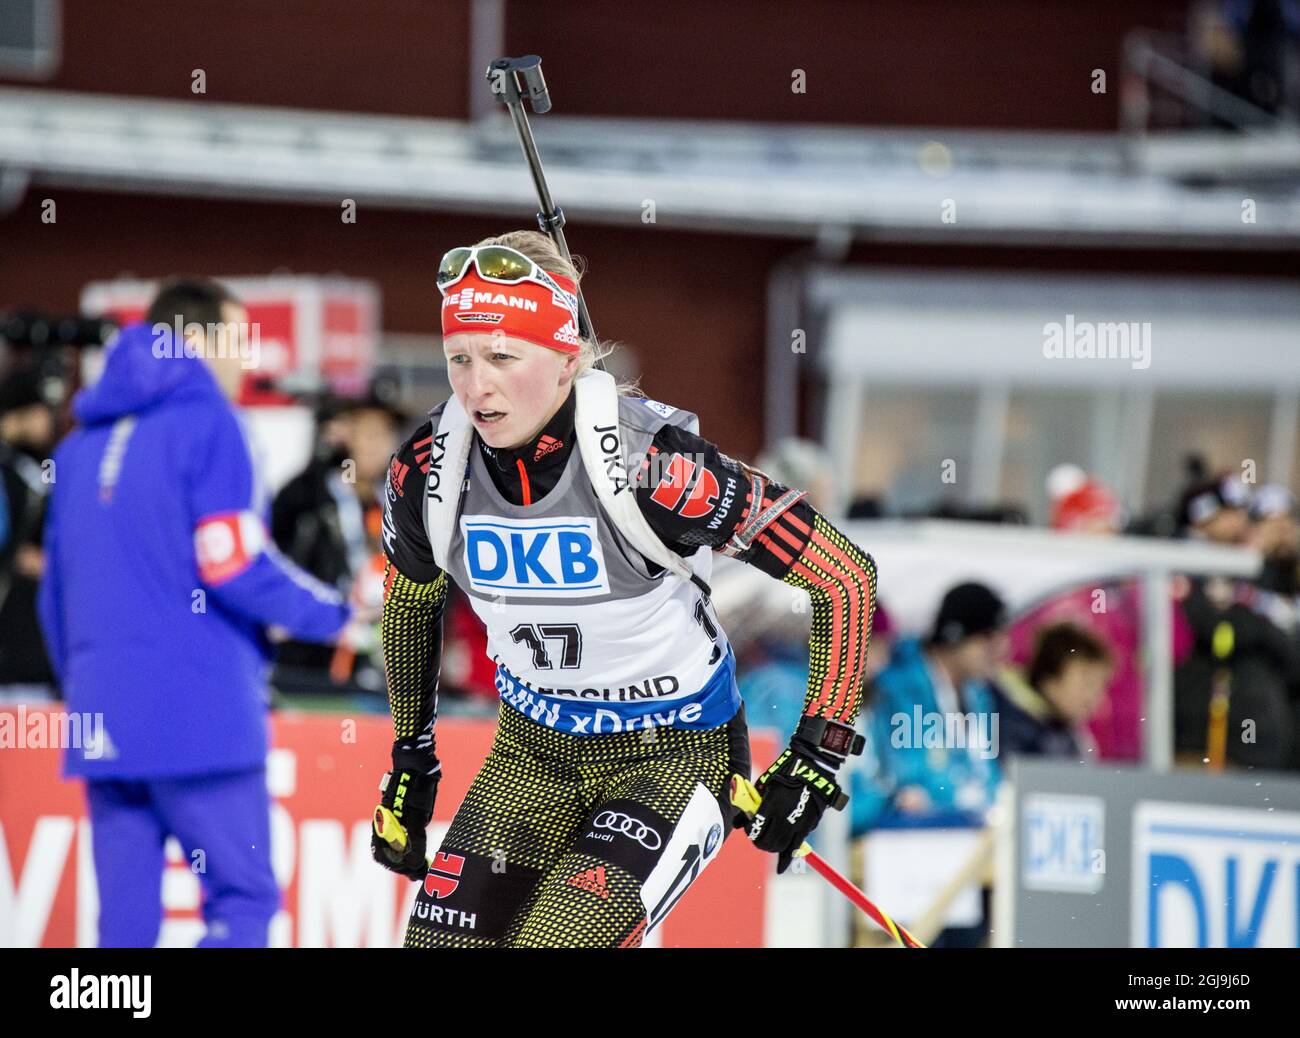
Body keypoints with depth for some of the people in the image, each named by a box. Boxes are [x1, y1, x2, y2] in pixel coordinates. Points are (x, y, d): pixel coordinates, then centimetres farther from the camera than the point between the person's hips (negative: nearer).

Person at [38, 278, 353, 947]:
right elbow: (235, 565, -12)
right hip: (200, 710, -7)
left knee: (125, 915, 6)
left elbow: (55, 595, 20)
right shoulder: (204, 419, -4)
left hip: (106, 716, 7)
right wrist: (334, 613, 1)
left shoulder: (84, 442, 18)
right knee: (242, 896, -4)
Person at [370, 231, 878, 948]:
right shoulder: (431, 470, -12)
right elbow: (410, 601, 12)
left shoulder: (652, 461, -26)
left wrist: (818, 756, -16)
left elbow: (848, 577, -18)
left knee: (557, 940, -22)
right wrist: (409, 759, 17)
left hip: (676, 753, -5)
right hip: (534, 750, 5)